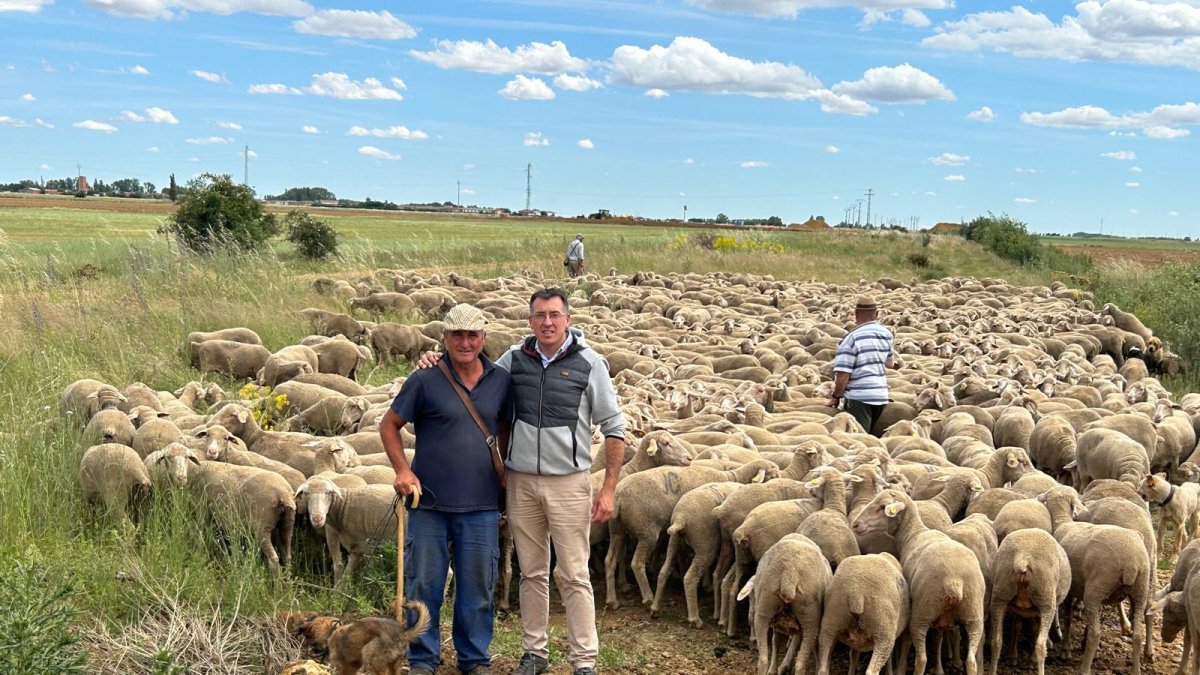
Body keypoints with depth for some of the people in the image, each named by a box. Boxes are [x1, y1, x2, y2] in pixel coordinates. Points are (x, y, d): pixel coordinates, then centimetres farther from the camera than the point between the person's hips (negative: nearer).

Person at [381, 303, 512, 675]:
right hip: (429, 504, -2)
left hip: (481, 505, 2)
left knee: (478, 587, 9)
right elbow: (389, 425, 2)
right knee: (424, 584, 5)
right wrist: (403, 470, -9)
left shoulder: (501, 381, 5)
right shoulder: (425, 380, -5)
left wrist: (504, 479, 16)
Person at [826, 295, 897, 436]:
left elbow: (843, 375, -16)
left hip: (859, 397, -7)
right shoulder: (887, 334, 6)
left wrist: (835, 397, -2)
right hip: (881, 396, 7)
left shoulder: (851, 338, -13)